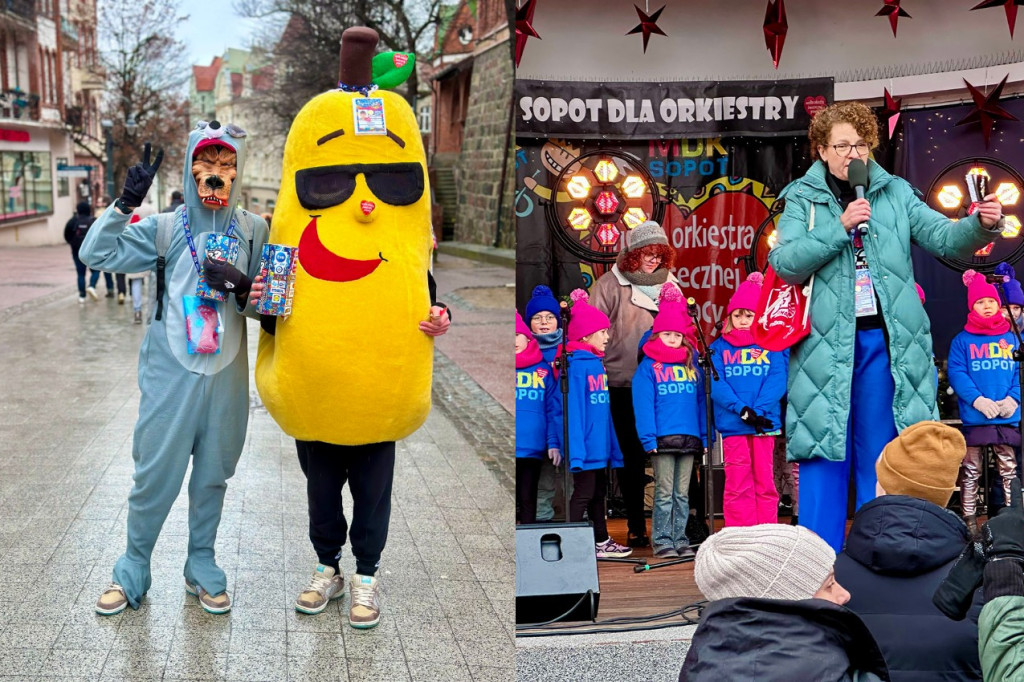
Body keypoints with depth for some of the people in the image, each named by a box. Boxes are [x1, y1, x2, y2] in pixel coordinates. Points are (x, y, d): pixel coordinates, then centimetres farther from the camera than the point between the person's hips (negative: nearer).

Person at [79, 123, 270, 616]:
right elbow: (95, 255, -6)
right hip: (170, 372, -1)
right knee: (154, 473, 3)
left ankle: (201, 567, 28)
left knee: (212, 475, 12)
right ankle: (133, 570, 20)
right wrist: (125, 203, -16)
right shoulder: (166, 229, -1)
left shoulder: (254, 231, 2)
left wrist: (244, 288, -16)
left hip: (226, 375, 1)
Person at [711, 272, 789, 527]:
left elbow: (777, 379, -3)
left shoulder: (772, 345, 9)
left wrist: (759, 410, -17)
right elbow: (715, 383, -2)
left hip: (764, 424, 0)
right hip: (732, 426, 0)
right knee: (737, 485, 1)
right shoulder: (719, 347, 10)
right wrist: (743, 410, -15)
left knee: (765, 482, 5)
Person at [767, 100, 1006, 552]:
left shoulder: (896, 193, 9)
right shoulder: (802, 199, 5)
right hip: (825, 343, -1)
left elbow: (946, 238, -1)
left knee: (880, 456, 8)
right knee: (825, 454, 2)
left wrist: (981, 225, -21)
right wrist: (839, 229, -16)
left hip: (885, 341, 2)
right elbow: (784, 263, -8)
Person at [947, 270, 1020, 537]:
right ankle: (969, 520, 8)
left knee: (1009, 469, 9)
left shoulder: (1011, 339, 11)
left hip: (1008, 417, 3)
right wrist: (977, 399, -20)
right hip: (974, 417, -2)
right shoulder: (962, 340, 2)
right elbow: (956, 373, -8)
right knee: (971, 470, 2)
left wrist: (1013, 398, -11)